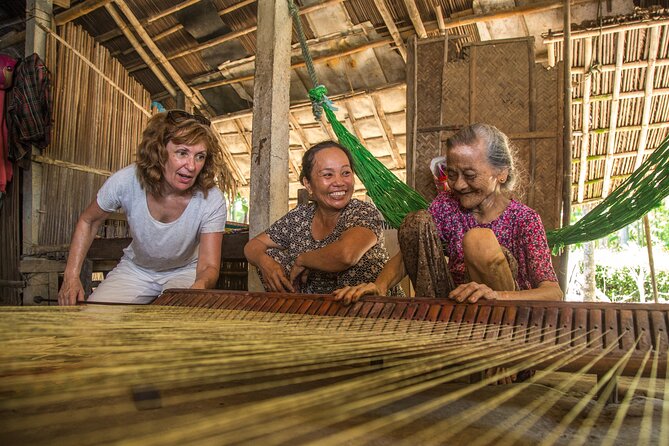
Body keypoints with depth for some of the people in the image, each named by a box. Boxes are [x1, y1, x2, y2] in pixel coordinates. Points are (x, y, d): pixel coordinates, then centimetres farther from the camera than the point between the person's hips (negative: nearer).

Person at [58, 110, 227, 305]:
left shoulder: (212, 200, -28)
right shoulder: (125, 182, -23)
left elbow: (209, 267, -26)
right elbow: (87, 222, -3)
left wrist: (200, 286, -51)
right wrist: (71, 276, -12)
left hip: (186, 273, -1)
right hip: (134, 269, 2)